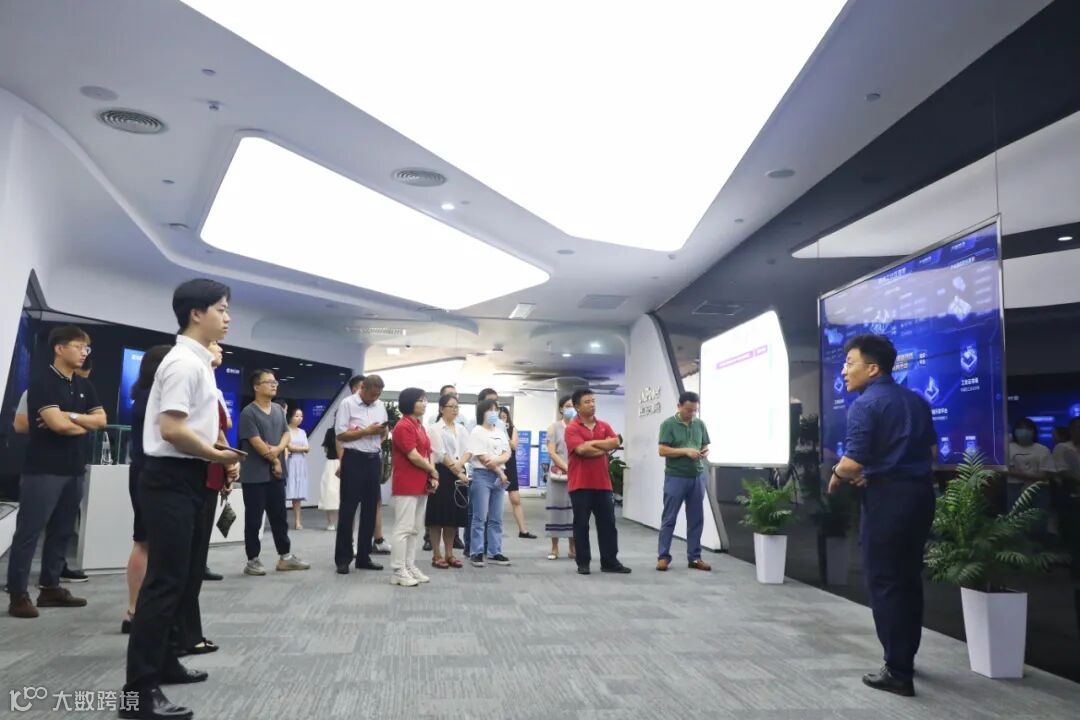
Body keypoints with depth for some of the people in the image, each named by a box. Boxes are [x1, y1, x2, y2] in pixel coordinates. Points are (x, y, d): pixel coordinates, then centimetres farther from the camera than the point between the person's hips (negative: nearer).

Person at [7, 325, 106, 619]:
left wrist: (69, 416, -10)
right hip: (44, 469, -7)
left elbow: (101, 420, 6)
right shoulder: (43, 380, -8)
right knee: (29, 532, -2)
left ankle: (50, 587, 18)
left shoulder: (84, 385, 15)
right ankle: (18, 594, 3)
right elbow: (56, 424, -18)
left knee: (62, 532, 10)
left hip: (75, 469, 7)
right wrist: (85, 425, 0)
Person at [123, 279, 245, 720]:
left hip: (186, 479, 11)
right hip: (171, 480, -11)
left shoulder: (197, 362, 15)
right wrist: (218, 455, -12)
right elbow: (171, 429, -24)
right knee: (165, 580, -6)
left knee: (184, 576, 18)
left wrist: (216, 451, 11)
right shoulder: (185, 362, -17)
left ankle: (162, 662, 33)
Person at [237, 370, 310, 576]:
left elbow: (286, 434, 8)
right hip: (254, 475, -7)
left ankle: (285, 557, 19)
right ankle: (252, 561, 11)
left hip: (276, 473, 7)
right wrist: (274, 461, -7)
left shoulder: (279, 410, 11)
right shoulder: (249, 412, -11)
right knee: (254, 519, 2)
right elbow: (256, 442, -15)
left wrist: (277, 449, -13)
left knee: (279, 516, 11)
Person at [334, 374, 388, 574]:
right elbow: (341, 435, -12)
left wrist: (382, 432, -4)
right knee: (348, 510, 0)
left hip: (374, 460, 6)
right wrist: (367, 431, -17)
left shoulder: (380, 406, 12)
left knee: (370, 510, 10)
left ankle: (363, 557, 19)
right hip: (354, 460, -6)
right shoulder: (347, 404, -6)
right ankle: (342, 558, 9)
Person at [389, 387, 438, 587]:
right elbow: (414, 457, -18)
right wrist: (434, 472, -5)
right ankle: (398, 572, 2)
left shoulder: (420, 426, 15)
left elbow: (428, 453, 15)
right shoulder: (403, 427, -14)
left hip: (421, 485, 9)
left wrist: (432, 477, 2)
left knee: (416, 529, 13)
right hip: (406, 486, -9)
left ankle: (410, 567, 20)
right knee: (403, 529, -5)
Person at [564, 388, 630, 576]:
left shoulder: (604, 426, 12)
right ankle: (583, 563, 12)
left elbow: (616, 442, -4)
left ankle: (610, 562, 17)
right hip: (580, 484, -5)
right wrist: (604, 448, -7)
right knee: (581, 524, 3)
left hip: (603, 483, 5)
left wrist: (593, 443, -11)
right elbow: (582, 449, -20)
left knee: (608, 523, 8)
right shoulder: (572, 428, -6)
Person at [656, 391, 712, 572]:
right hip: (675, 477, -5)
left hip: (697, 477, 5)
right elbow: (662, 450, -12)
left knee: (696, 519, 9)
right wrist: (685, 451, -20)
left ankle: (694, 557, 18)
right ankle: (663, 556, 9)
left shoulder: (700, 424, 9)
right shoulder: (668, 424, -5)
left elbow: (705, 446, 17)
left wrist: (705, 452, -6)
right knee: (669, 519, 2)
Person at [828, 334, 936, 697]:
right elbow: (931, 451, 19)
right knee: (909, 579, 18)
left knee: (884, 582, 2)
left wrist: (836, 478, 1)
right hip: (920, 492, 8)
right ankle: (905, 657, 30)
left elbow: (852, 463, -21)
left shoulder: (865, 404, -14)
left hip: (888, 497, -8)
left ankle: (898, 672, 7)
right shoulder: (917, 401, 11)